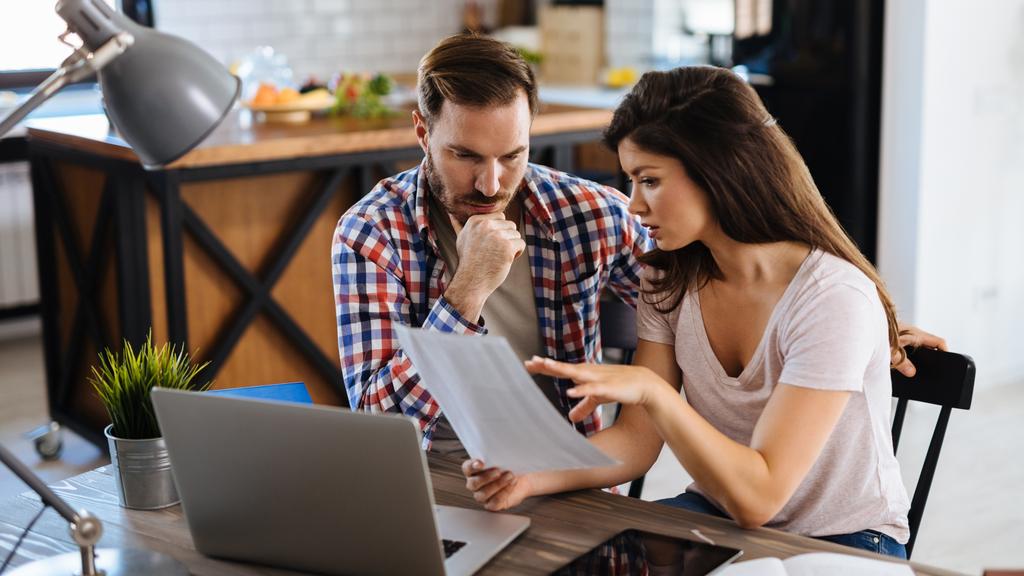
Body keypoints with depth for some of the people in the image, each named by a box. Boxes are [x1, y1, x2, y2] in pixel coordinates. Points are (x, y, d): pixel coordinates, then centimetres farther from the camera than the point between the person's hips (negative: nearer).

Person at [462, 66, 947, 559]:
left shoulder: (835, 299, -23)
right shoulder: (671, 281, -3)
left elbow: (757, 497, -26)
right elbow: (637, 441, -6)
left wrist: (651, 389, -36)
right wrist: (533, 476, -23)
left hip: (842, 540, -5)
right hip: (719, 516, 5)